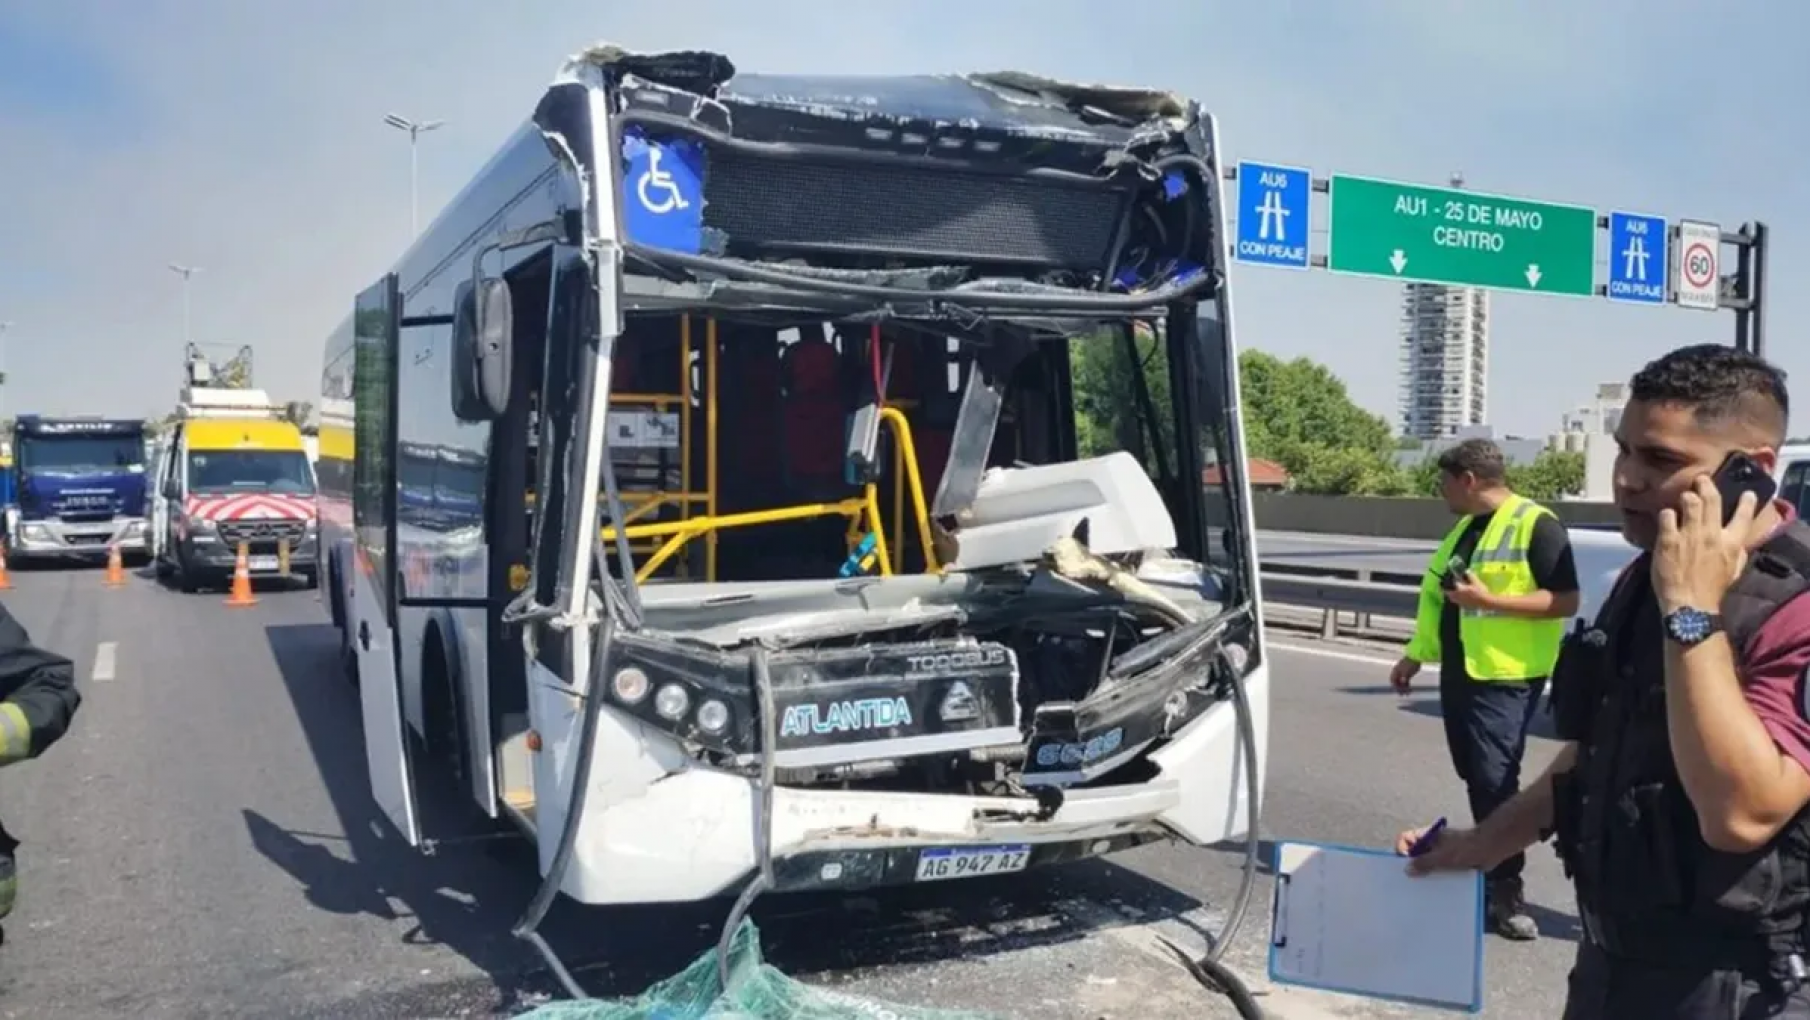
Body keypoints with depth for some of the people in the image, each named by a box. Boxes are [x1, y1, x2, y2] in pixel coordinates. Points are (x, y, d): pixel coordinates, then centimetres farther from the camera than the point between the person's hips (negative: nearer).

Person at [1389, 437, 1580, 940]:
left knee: (1496, 781, -9)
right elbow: (1438, 596, 22)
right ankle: (1489, 871, 26)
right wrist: (1414, 655, 20)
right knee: (1474, 779, 13)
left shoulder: (1535, 524, -11)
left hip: (1505, 677, -8)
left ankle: (1507, 890, -2)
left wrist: (1488, 599, -24)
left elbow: (1566, 601, -17)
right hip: (1459, 671, 8)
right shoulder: (1465, 527, 16)